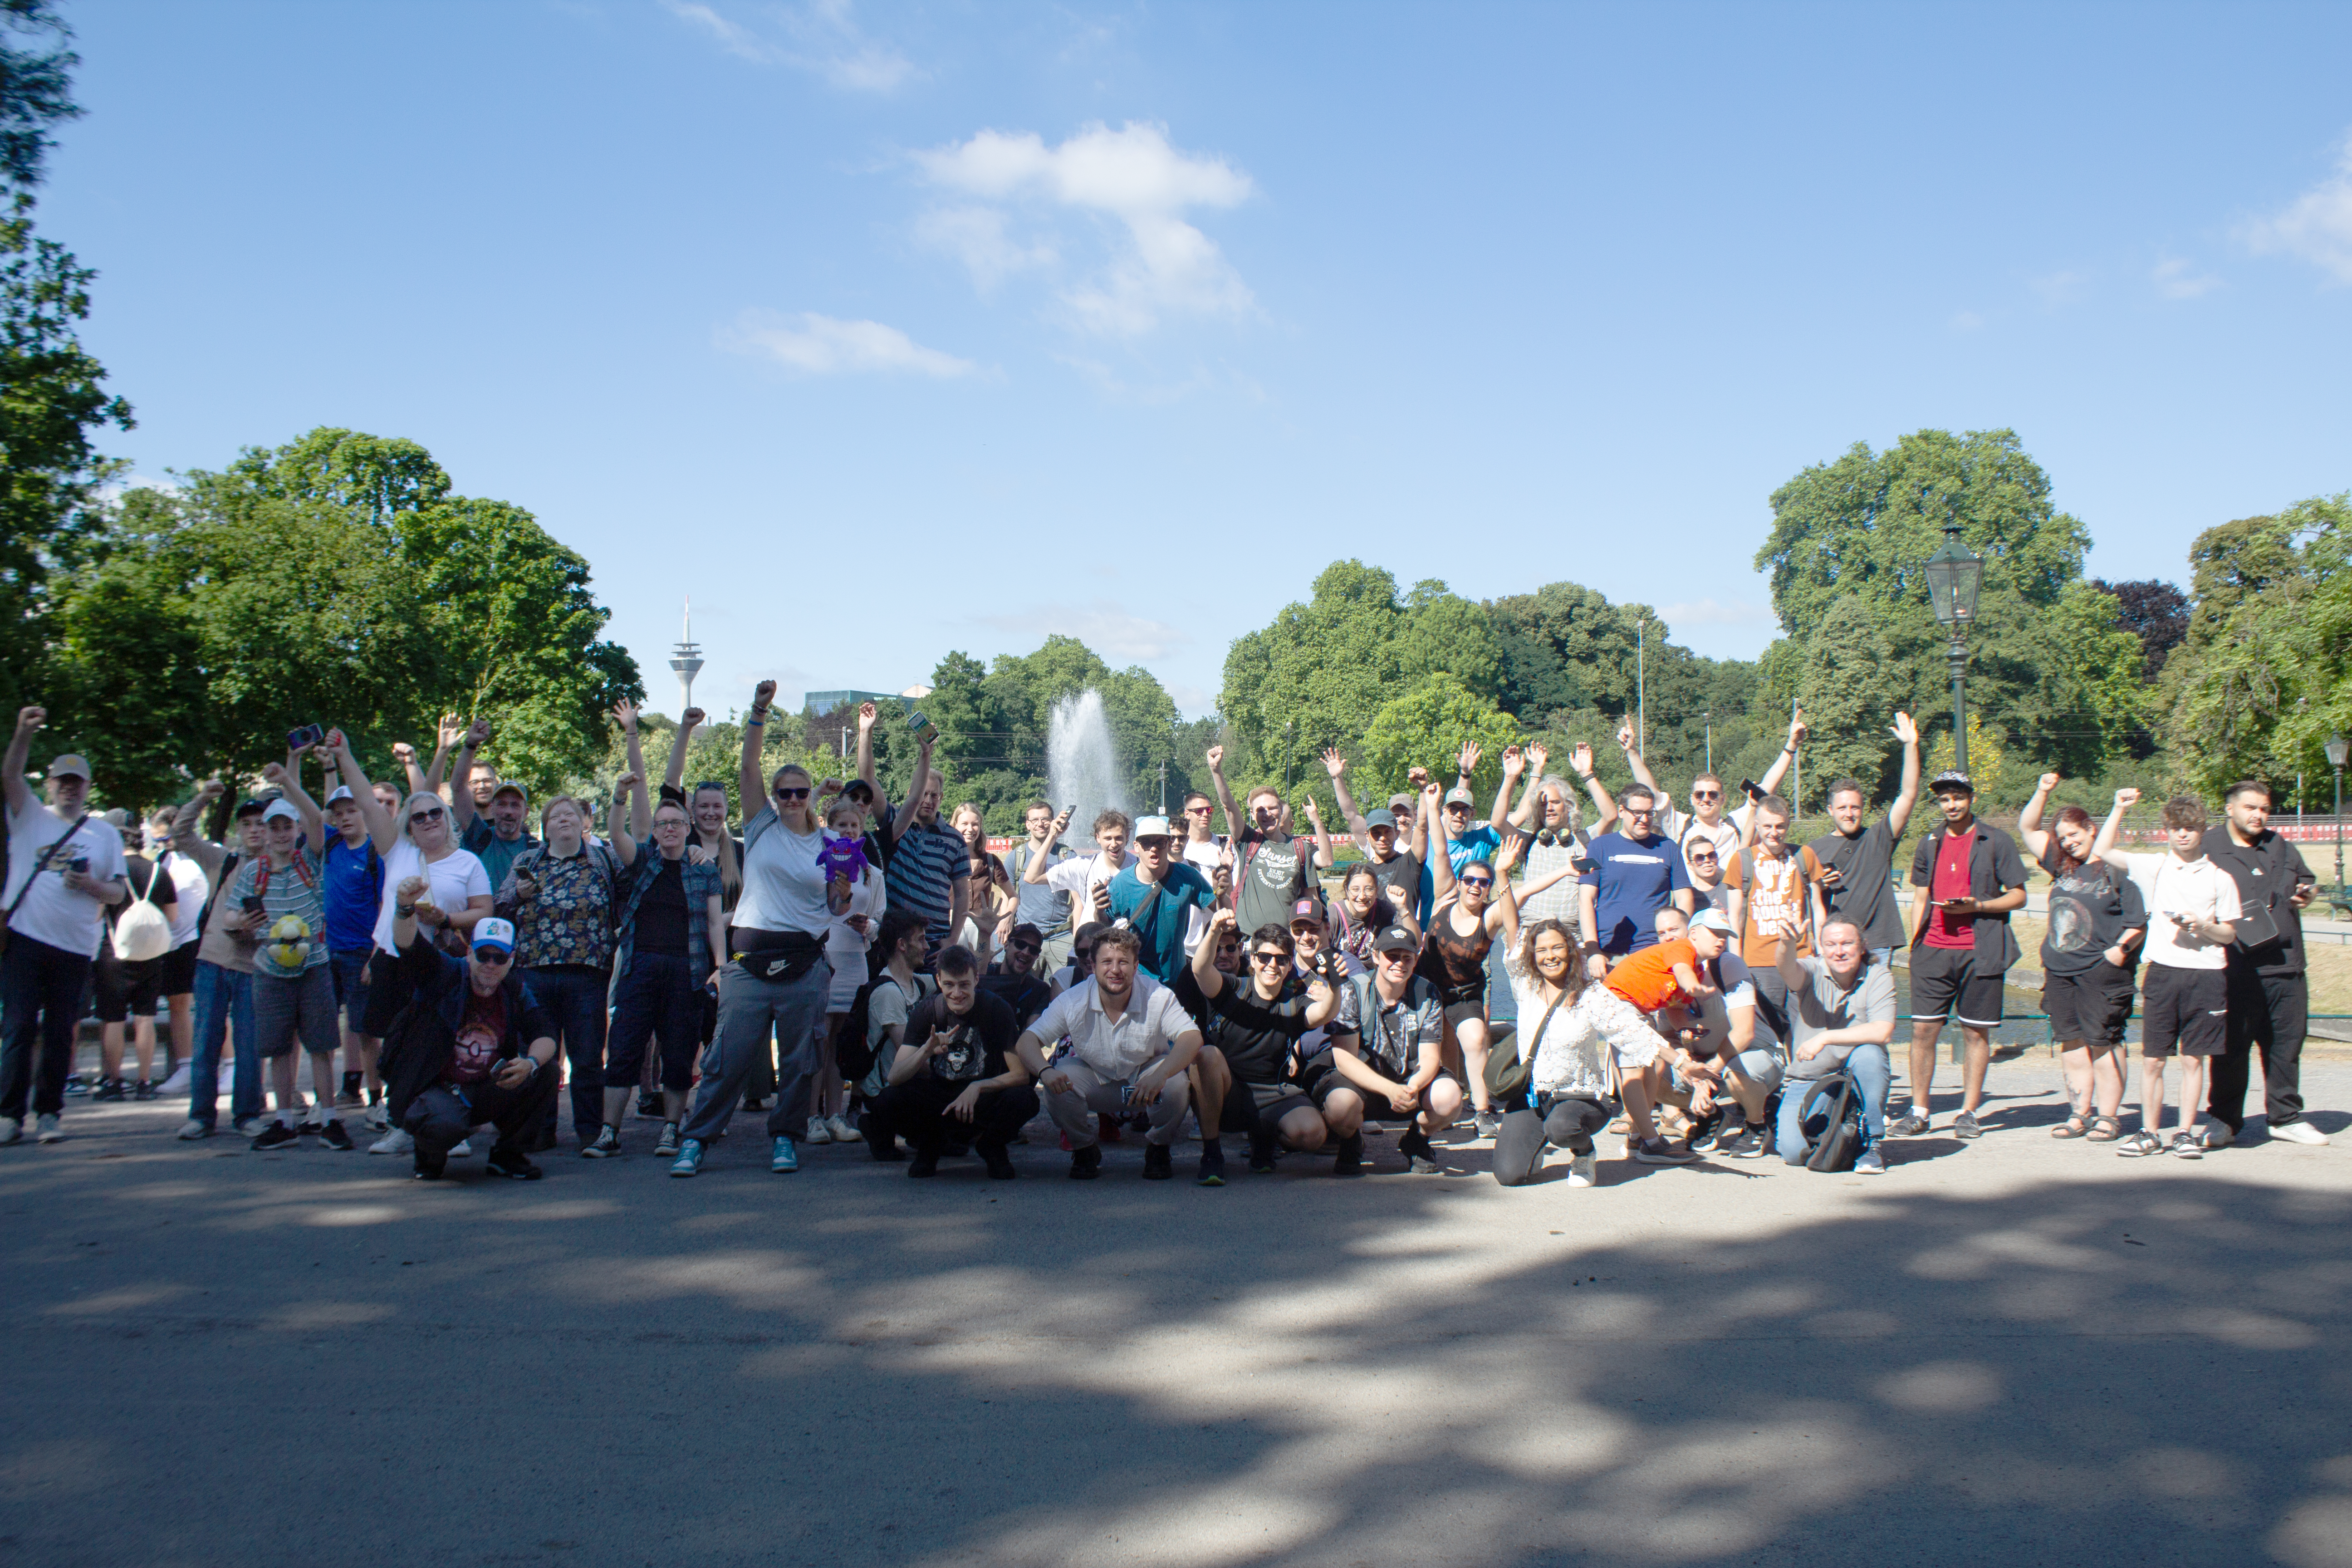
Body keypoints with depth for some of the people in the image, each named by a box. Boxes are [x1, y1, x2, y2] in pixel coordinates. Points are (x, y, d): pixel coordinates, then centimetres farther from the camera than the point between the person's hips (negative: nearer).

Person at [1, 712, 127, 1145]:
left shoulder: (105, 834, 12)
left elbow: (118, 893, 10)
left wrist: (91, 885, -11)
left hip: (75, 948, 2)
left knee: (60, 1032, 5)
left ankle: (49, 1113, 13)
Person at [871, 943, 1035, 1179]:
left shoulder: (996, 1010, -13)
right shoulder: (926, 1013, -9)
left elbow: (1021, 1075, -12)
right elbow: (895, 1077, -17)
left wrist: (978, 1087, -27)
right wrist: (926, 1051, -36)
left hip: (984, 1096, -1)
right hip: (937, 1098, 1)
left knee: (1025, 1100, -34)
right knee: (890, 1100, -28)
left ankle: (991, 1147, 1)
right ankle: (929, 1147, 5)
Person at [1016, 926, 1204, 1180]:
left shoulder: (1159, 998, -22)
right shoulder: (1073, 1001, -19)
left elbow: (1192, 1038, -34)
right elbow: (1028, 1039, -18)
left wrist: (1160, 1075, -52)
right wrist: (1044, 1071, -41)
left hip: (1145, 1079, -1)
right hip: (1095, 1080, 1)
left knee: (1177, 1083, -32)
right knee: (1058, 1082, -29)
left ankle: (1157, 1149, 0)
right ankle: (1084, 1150, 2)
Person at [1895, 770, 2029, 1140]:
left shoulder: (1996, 842, 2)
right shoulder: (1930, 844, 15)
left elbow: (2018, 895, 1)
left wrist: (1976, 906, -14)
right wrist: (1914, 941, 9)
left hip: (1979, 952, -3)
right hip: (1933, 950, 3)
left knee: (1976, 1032, 2)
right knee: (1923, 1029, -1)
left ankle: (1968, 1112, 12)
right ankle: (1919, 1112, 6)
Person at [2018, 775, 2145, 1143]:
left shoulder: (2116, 871, -3)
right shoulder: (2062, 867, 14)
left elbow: (2139, 922, -4)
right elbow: (2027, 828, 22)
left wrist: (2122, 948, -18)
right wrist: (2042, 793, 11)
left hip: (2101, 971, -6)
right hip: (2060, 971, 6)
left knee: (2103, 1043, -3)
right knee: (2072, 1043, 8)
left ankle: (2107, 1116, 2)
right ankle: (2080, 1113, 13)